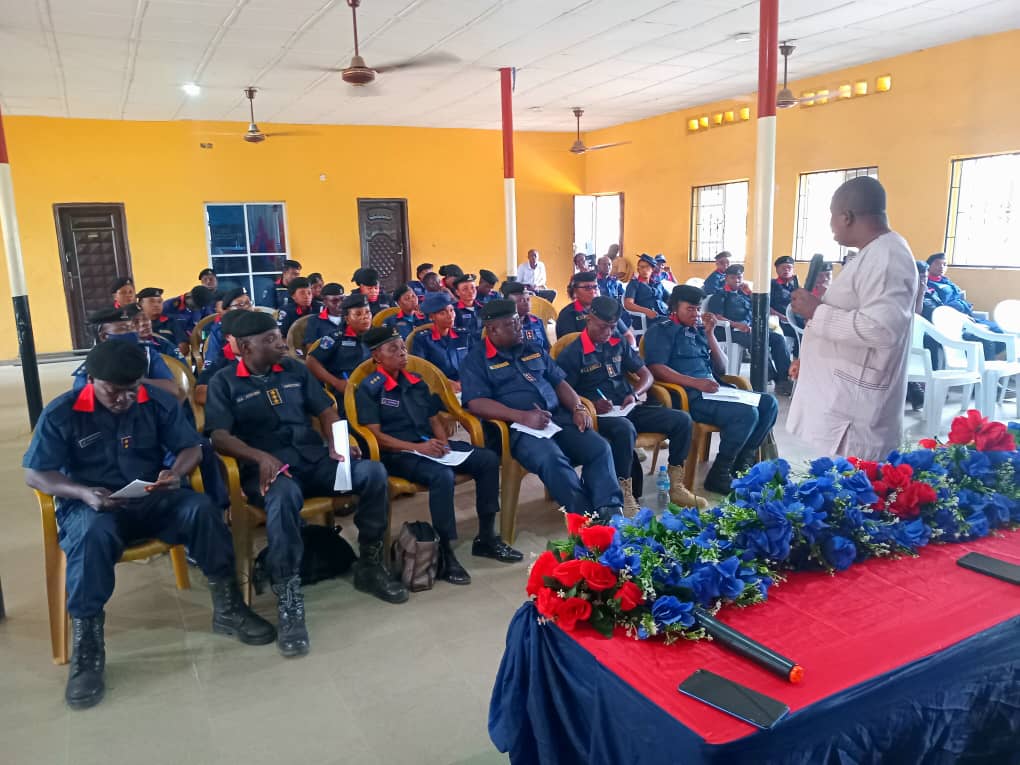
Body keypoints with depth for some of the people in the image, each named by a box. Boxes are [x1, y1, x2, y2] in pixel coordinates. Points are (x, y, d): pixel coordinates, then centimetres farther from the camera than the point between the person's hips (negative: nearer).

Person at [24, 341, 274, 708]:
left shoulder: (159, 402, -1)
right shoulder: (60, 413, -6)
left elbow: (191, 447, 3)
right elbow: (35, 474, -4)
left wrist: (176, 474, -22)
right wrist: (84, 494, -23)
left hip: (152, 498, 2)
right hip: (90, 504, -2)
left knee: (201, 509, -28)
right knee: (92, 535, -38)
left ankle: (227, 608, -13)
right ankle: (86, 648, -26)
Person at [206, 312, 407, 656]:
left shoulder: (295, 369, 18)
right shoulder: (224, 382, 5)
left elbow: (325, 411, 16)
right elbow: (219, 436, -7)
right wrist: (261, 457, -25)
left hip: (314, 458, 5)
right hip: (266, 467, -4)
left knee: (373, 472, -22)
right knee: (284, 495, -41)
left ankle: (369, 565, -4)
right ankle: (289, 601, -36)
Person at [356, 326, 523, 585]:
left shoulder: (416, 382, 18)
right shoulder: (369, 389, -3)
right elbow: (375, 435, -11)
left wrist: (444, 443, -3)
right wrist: (417, 447, -20)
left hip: (430, 446, 7)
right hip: (397, 454, -7)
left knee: (488, 459, -11)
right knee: (442, 475, -37)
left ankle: (486, 538, -2)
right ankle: (446, 554, -26)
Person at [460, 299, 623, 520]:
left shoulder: (534, 350, 22)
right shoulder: (477, 359, 3)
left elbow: (559, 382, 22)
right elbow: (476, 403, -10)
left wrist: (578, 408, 0)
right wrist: (522, 416, -22)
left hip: (558, 416, 6)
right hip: (518, 427, -6)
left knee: (600, 448, -18)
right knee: (552, 459, -35)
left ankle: (610, 510, -22)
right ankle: (586, 517, -30)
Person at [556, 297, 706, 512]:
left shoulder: (619, 344, 14)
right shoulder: (572, 353, -2)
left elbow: (647, 375, 16)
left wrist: (635, 394, -5)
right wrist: (591, 405, -23)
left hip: (628, 408, 6)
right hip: (597, 414, -6)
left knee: (682, 420, -11)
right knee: (625, 429, -41)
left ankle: (676, 487, -2)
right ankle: (624, 494, -27)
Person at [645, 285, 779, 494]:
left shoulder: (699, 330, 21)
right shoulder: (661, 330, 2)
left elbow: (721, 368, 17)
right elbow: (656, 368, -14)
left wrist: (710, 334, 6)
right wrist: (696, 382, -23)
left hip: (713, 389, 8)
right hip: (688, 396, -7)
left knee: (768, 404, -5)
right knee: (746, 413, -24)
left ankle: (742, 461, 2)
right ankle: (719, 474, -12)